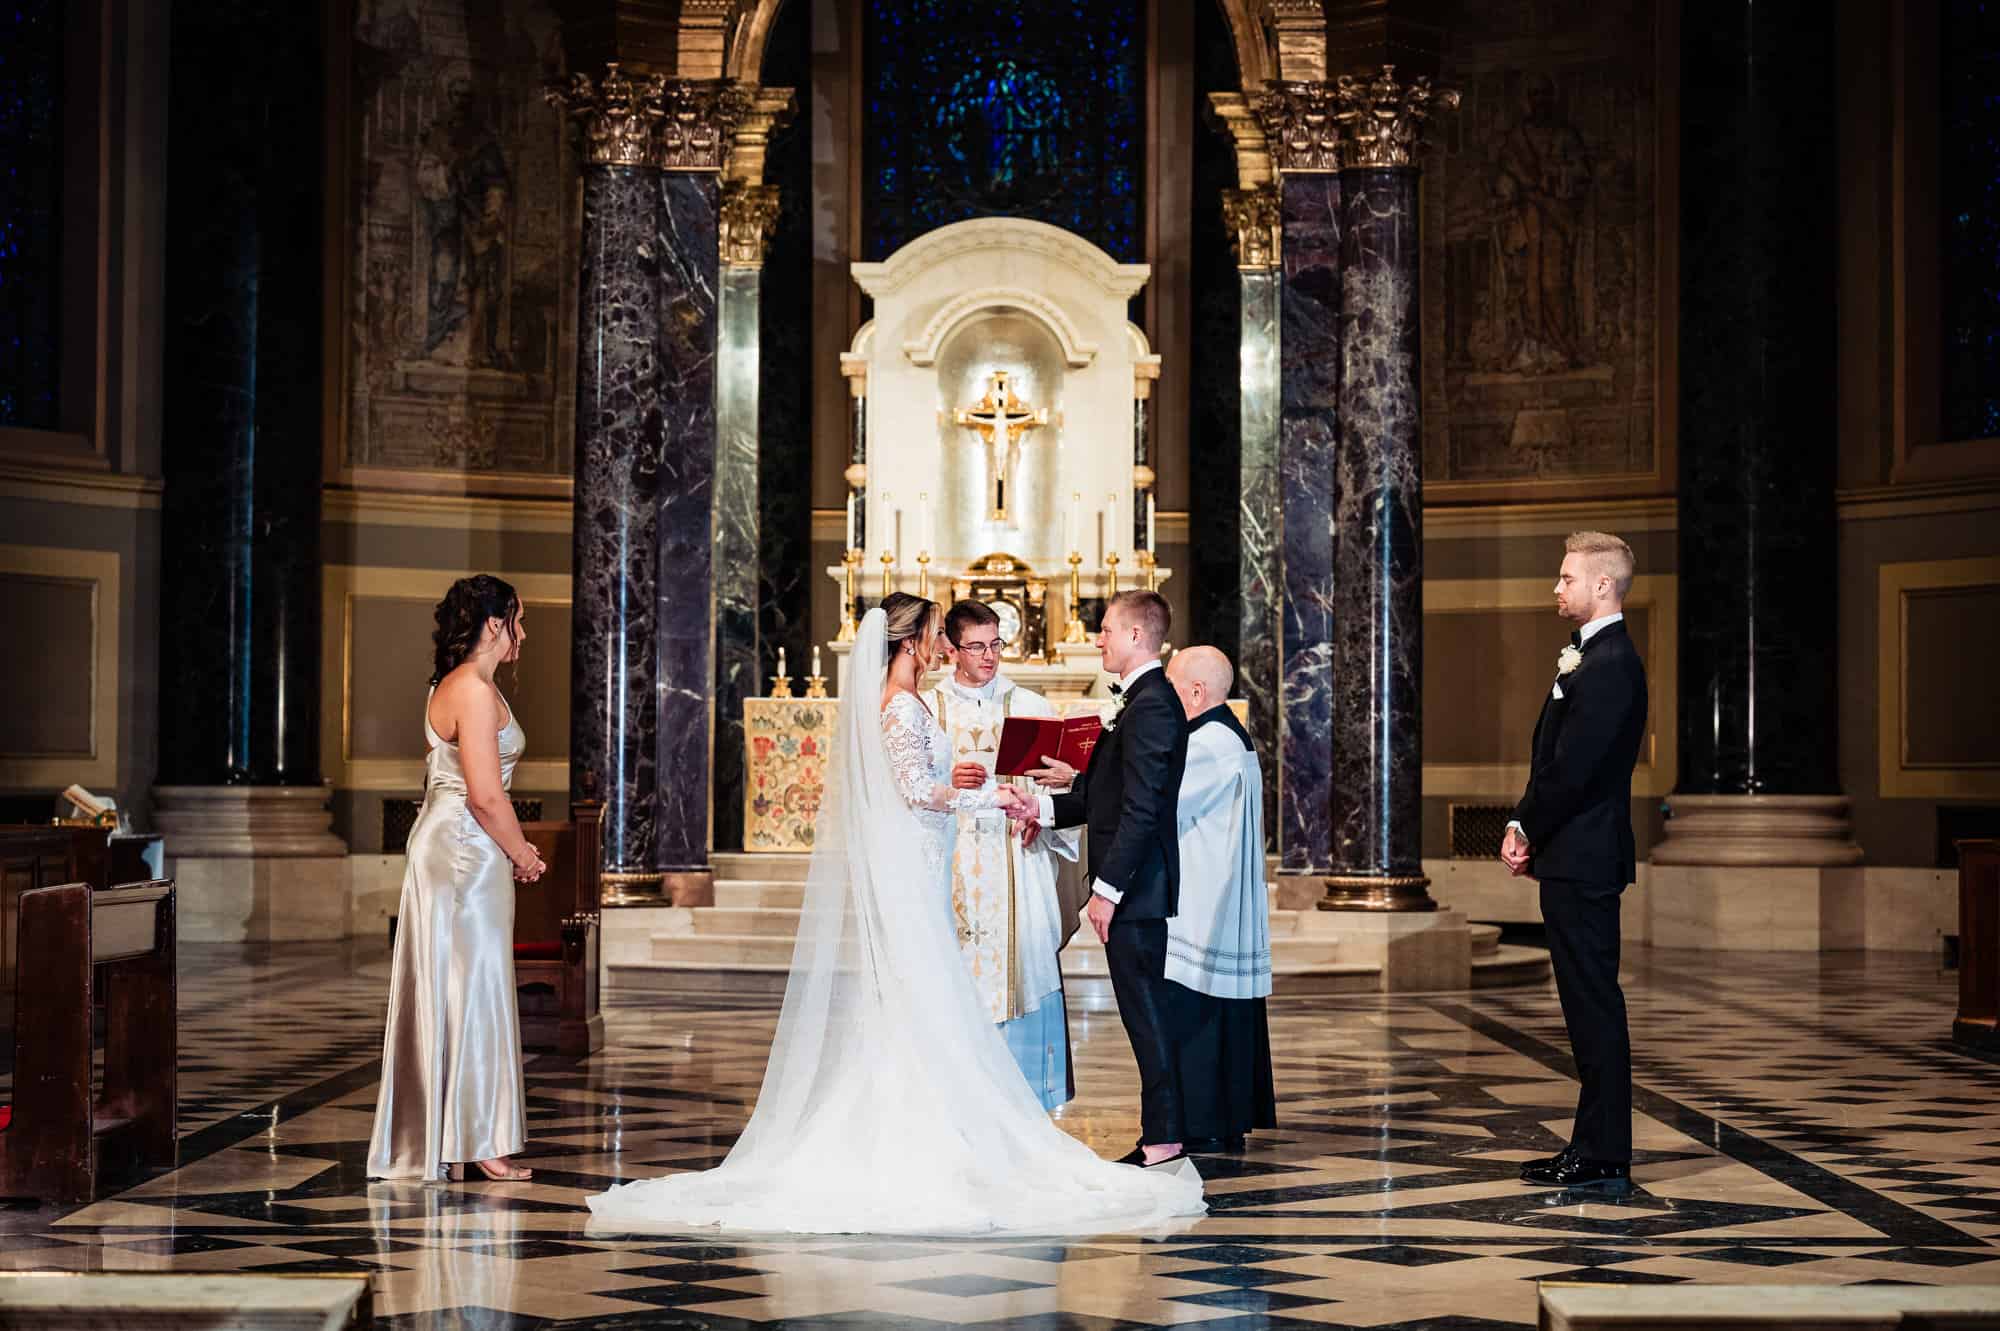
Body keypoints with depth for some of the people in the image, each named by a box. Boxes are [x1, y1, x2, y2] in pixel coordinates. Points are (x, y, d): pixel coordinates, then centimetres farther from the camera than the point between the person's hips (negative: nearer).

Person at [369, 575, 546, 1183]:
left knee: (446, 992, 13)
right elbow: (486, 795, -21)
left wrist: (512, 849, 12)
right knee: (472, 991, -4)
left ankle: (428, 1142, 20)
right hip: (466, 856, -10)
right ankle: (477, 1142, 3)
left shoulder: (455, 686, 15)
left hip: (448, 851, 10)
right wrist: (523, 855, -8)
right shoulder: (474, 689, -17)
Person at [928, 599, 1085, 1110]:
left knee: (1021, 968, -5)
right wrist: (948, 782, -15)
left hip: (1015, 858, 0)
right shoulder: (927, 708, 9)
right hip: (952, 861, 0)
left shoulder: (1029, 706, 9)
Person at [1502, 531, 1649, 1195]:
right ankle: (1594, 1147, 20)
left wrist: (1527, 830, -7)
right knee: (1589, 1007, 13)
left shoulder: (1608, 665, -17)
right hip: (1574, 859, 11)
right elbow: (1555, 761, 19)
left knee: (1595, 1005, -6)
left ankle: (1604, 1159, -2)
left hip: (1582, 860, -11)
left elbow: (1573, 768, -21)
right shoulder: (1593, 657, 17)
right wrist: (1525, 825, 6)